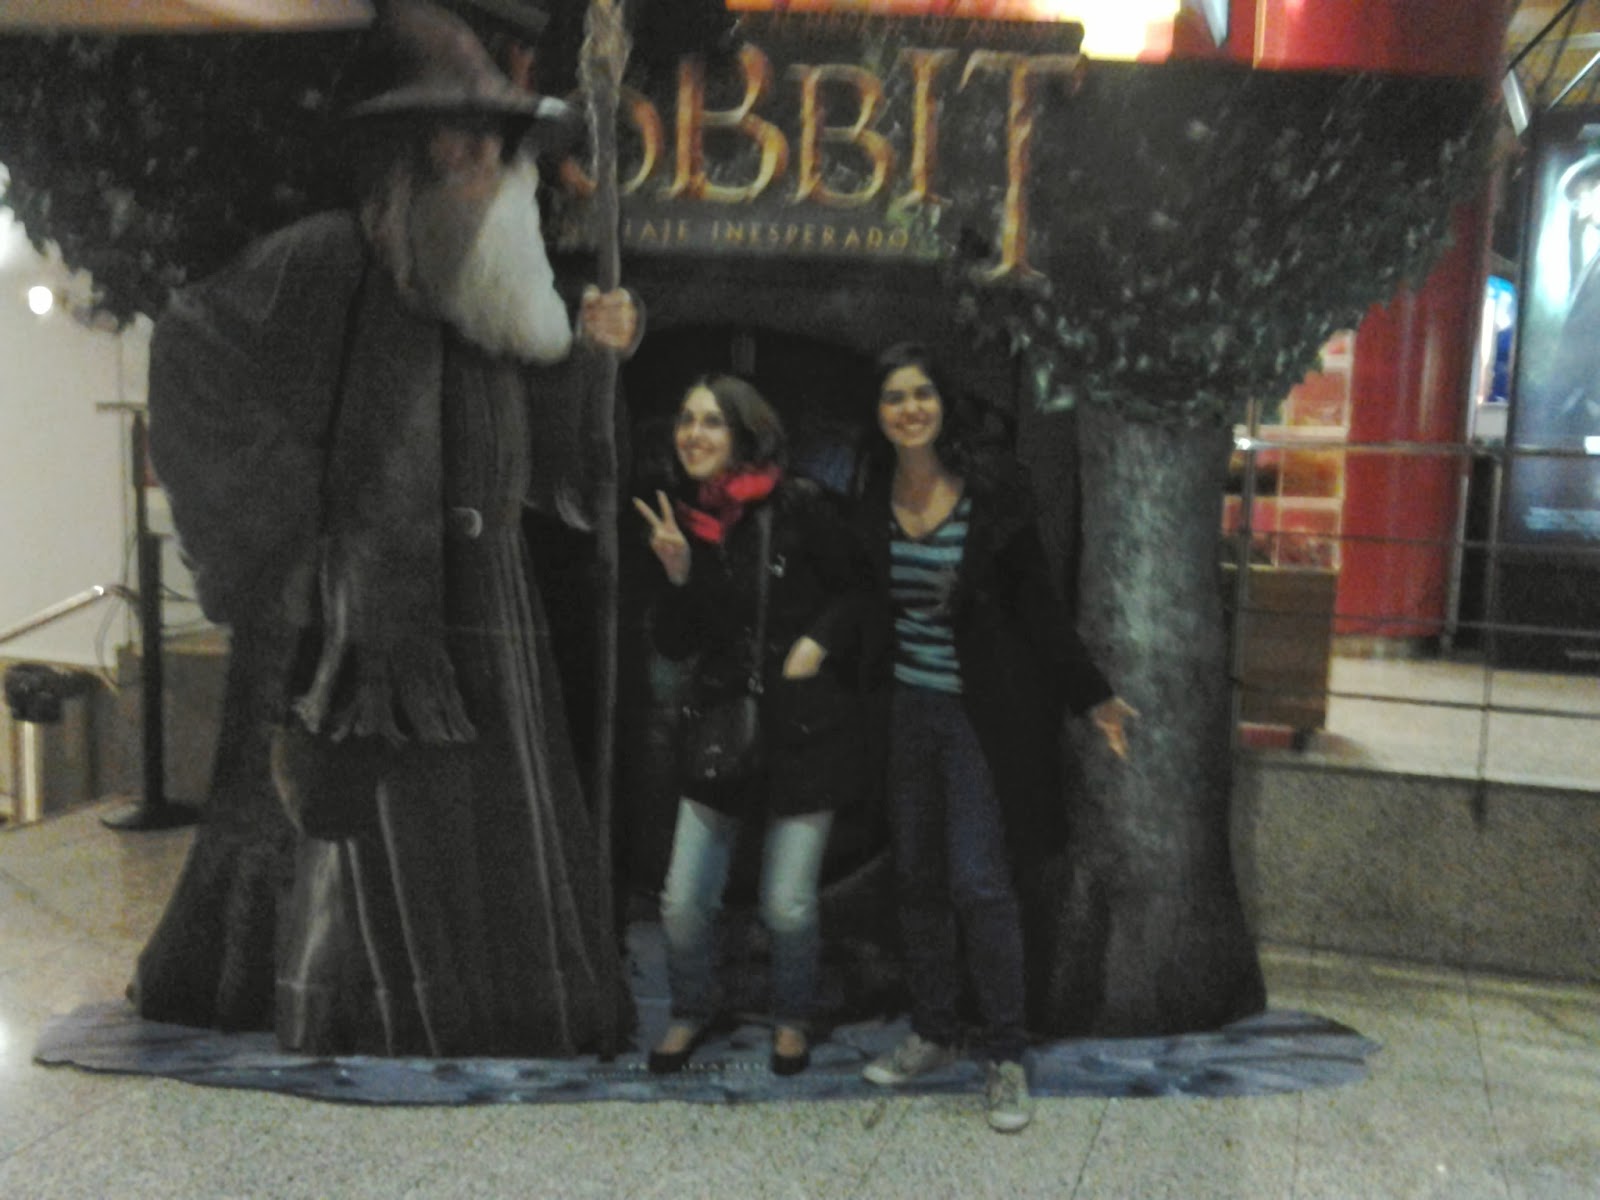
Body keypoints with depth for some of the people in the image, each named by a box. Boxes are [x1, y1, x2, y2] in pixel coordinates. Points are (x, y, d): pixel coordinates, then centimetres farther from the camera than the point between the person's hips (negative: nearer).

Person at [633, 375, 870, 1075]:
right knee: (683, 902, 5)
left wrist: (817, 643, -11)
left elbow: (855, 588, 3)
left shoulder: (797, 506, -10)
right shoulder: (679, 521, 4)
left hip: (801, 727, -4)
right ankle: (691, 1011, 33)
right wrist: (676, 573, -10)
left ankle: (793, 1018, 32)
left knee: (788, 906, 3)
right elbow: (674, 645, 5)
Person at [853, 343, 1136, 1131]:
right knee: (917, 880, 11)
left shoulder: (989, 486, -9)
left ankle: (1006, 1057, 13)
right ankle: (932, 1035, 28)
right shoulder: (872, 494, 2)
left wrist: (1091, 696, -4)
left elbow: (1034, 601, -4)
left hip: (980, 712, -4)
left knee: (979, 883, -3)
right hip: (907, 708, 4)